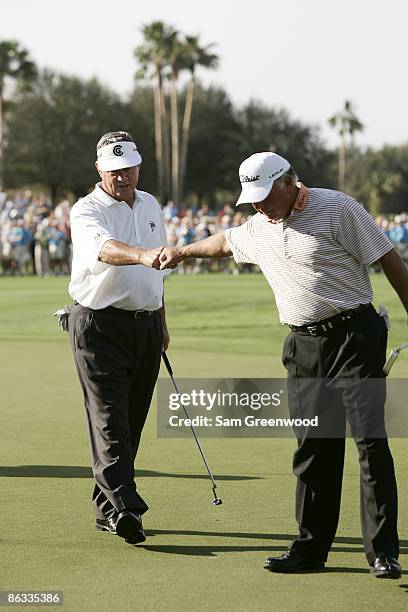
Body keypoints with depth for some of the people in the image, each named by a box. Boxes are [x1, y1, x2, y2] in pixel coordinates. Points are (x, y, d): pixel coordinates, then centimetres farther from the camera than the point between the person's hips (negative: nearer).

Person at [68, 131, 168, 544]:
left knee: (132, 420, 8)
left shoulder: (151, 207, 13)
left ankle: (105, 509, 17)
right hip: (99, 324, -7)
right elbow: (104, 248, -32)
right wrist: (141, 255, -51)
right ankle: (123, 508, -24)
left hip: (145, 323, 7)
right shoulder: (86, 211, -9)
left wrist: (161, 322, 24)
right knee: (109, 418, -13)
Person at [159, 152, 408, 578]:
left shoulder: (337, 209, -8)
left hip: (353, 336, -6)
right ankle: (311, 547, 13)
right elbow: (224, 242, 35)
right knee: (312, 448, 6)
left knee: (370, 439, -12)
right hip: (302, 346, 6)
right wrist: (183, 251, 45)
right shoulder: (258, 228, 12)